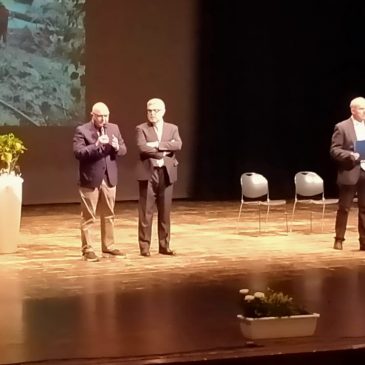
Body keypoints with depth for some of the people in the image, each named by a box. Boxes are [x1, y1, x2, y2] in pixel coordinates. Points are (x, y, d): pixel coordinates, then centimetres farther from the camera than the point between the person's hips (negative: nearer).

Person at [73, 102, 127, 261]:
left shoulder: (114, 128, 8)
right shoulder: (82, 130, -8)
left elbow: (123, 150, 6)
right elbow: (78, 152, -18)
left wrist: (116, 147, -16)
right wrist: (96, 145, -29)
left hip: (109, 178, 5)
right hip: (90, 179, -5)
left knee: (109, 215, 13)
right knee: (88, 217, 1)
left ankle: (108, 247, 23)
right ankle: (87, 250, 7)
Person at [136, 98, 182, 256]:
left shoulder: (172, 128, 10)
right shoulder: (141, 129, 2)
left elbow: (178, 145, -9)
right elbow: (142, 148, -15)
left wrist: (156, 145, -15)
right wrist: (163, 152, -12)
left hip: (166, 173, 3)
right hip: (148, 173, -3)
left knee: (165, 212, 7)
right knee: (146, 212, -1)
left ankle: (164, 246, 14)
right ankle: (144, 246, 4)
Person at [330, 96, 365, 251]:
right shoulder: (342, 127, -5)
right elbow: (334, 150, -9)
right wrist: (350, 155, -22)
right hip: (350, 173, -4)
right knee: (343, 208, 3)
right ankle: (339, 239, 13)